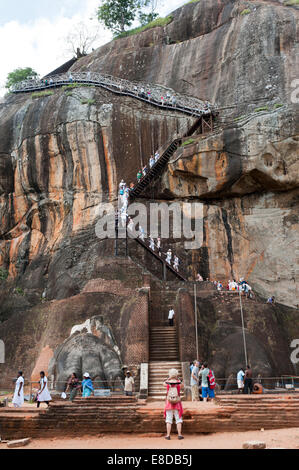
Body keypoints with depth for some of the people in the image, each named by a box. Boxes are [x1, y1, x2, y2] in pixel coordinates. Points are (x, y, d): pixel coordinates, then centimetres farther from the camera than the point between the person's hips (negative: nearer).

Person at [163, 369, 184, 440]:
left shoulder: (167, 383, -9)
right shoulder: (179, 383, -9)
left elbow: (164, 384, 16)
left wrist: (169, 378, 20)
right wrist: (177, 378, 19)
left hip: (169, 404, 0)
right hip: (177, 404, 0)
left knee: (168, 419, 8)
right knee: (178, 419, 11)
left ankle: (168, 435, 10)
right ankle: (179, 434, 11)